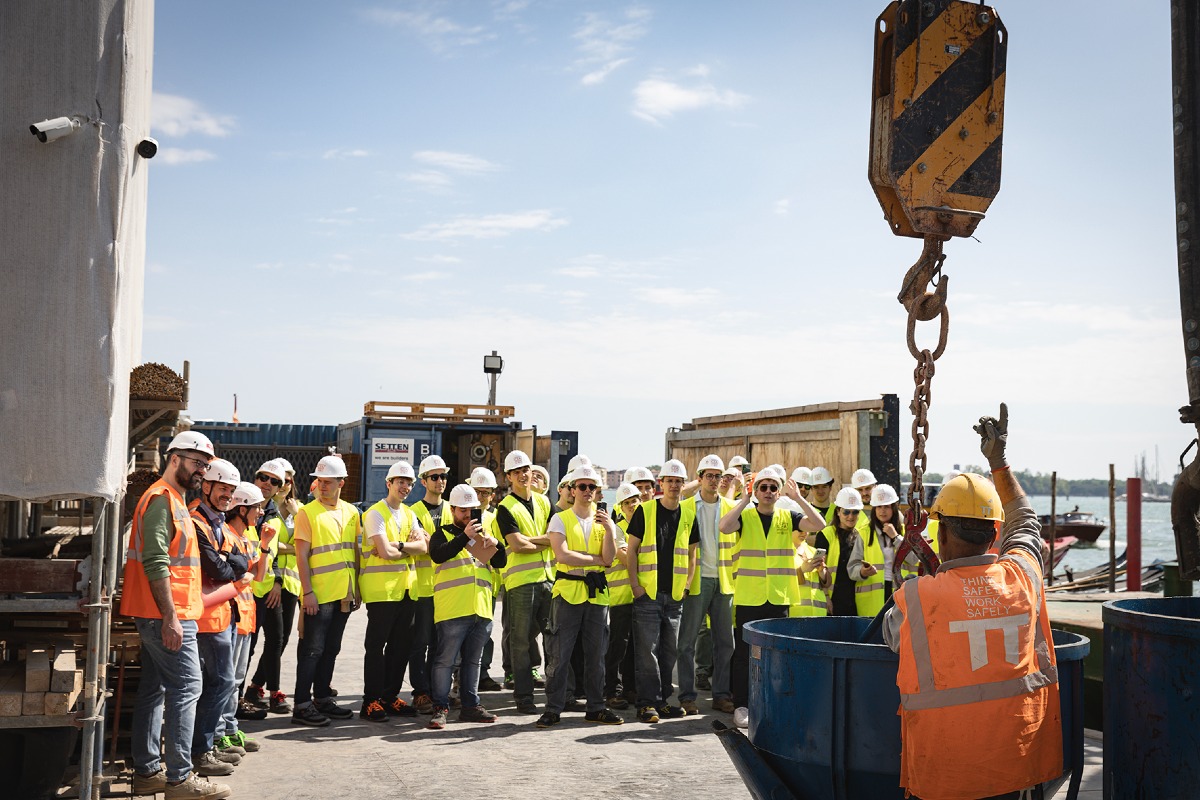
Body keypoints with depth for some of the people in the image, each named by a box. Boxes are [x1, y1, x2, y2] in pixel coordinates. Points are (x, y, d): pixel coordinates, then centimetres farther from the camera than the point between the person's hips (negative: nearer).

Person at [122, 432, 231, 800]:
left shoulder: (174, 500, 20)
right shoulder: (162, 498, -12)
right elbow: (155, 562, -21)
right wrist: (171, 616, -23)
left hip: (163, 615, 10)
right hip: (167, 614, -10)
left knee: (155, 688, 12)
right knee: (186, 687, -8)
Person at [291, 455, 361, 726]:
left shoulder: (350, 512, 10)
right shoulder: (308, 512, -6)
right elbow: (301, 556, -10)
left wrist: (356, 587, 11)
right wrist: (307, 591, -16)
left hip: (344, 594, 6)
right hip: (318, 594, -6)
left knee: (331, 649, 13)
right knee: (312, 650, -3)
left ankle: (323, 699, 23)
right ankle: (302, 706, 3)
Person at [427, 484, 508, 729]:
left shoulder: (480, 535, 22)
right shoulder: (443, 534, 6)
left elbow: (500, 563, 16)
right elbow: (437, 555, -16)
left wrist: (496, 545, -4)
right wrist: (465, 536, -20)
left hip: (481, 609, 6)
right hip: (452, 609, -5)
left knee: (473, 660, 11)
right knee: (445, 660, -4)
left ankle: (470, 706, 18)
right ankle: (440, 708, 2)